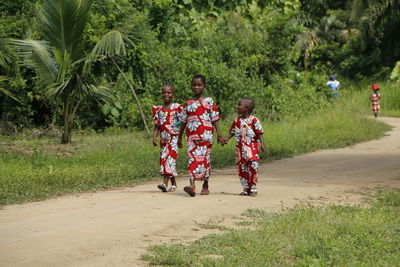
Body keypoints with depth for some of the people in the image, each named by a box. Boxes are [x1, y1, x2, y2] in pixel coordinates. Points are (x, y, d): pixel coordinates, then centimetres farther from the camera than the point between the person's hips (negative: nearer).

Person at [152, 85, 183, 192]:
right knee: (163, 158, 5)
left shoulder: (177, 108, -1)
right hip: (163, 139, 5)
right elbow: (157, 126, 10)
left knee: (170, 157, -15)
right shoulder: (158, 109, 11)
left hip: (174, 137, -5)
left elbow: (182, 122, -1)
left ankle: (165, 182, -23)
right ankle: (173, 184, 16)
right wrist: (154, 138, -2)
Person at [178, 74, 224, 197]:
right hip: (191, 135, 2)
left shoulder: (209, 101, 3)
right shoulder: (188, 103, 11)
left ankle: (205, 185, 19)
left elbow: (215, 119, 2)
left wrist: (219, 134, -6)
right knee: (192, 158, -11)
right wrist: (179, 137, 20)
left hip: (205, 135, -2)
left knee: (205, 159, 4)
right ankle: (192, 186, -22)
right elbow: (183, 121, 17)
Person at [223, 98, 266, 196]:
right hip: (240, 148, 5)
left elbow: (259, 133, -7)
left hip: (251, 148, -5)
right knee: (241, 169, 5)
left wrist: (262, 144, -16)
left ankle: (253, 188, 0)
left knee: (252, 167, -11)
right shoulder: (237, 120, 9)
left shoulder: (254, 120, -7)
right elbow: (232, 132, 15)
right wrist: (226, 139, -1)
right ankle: (246, 189, 15)